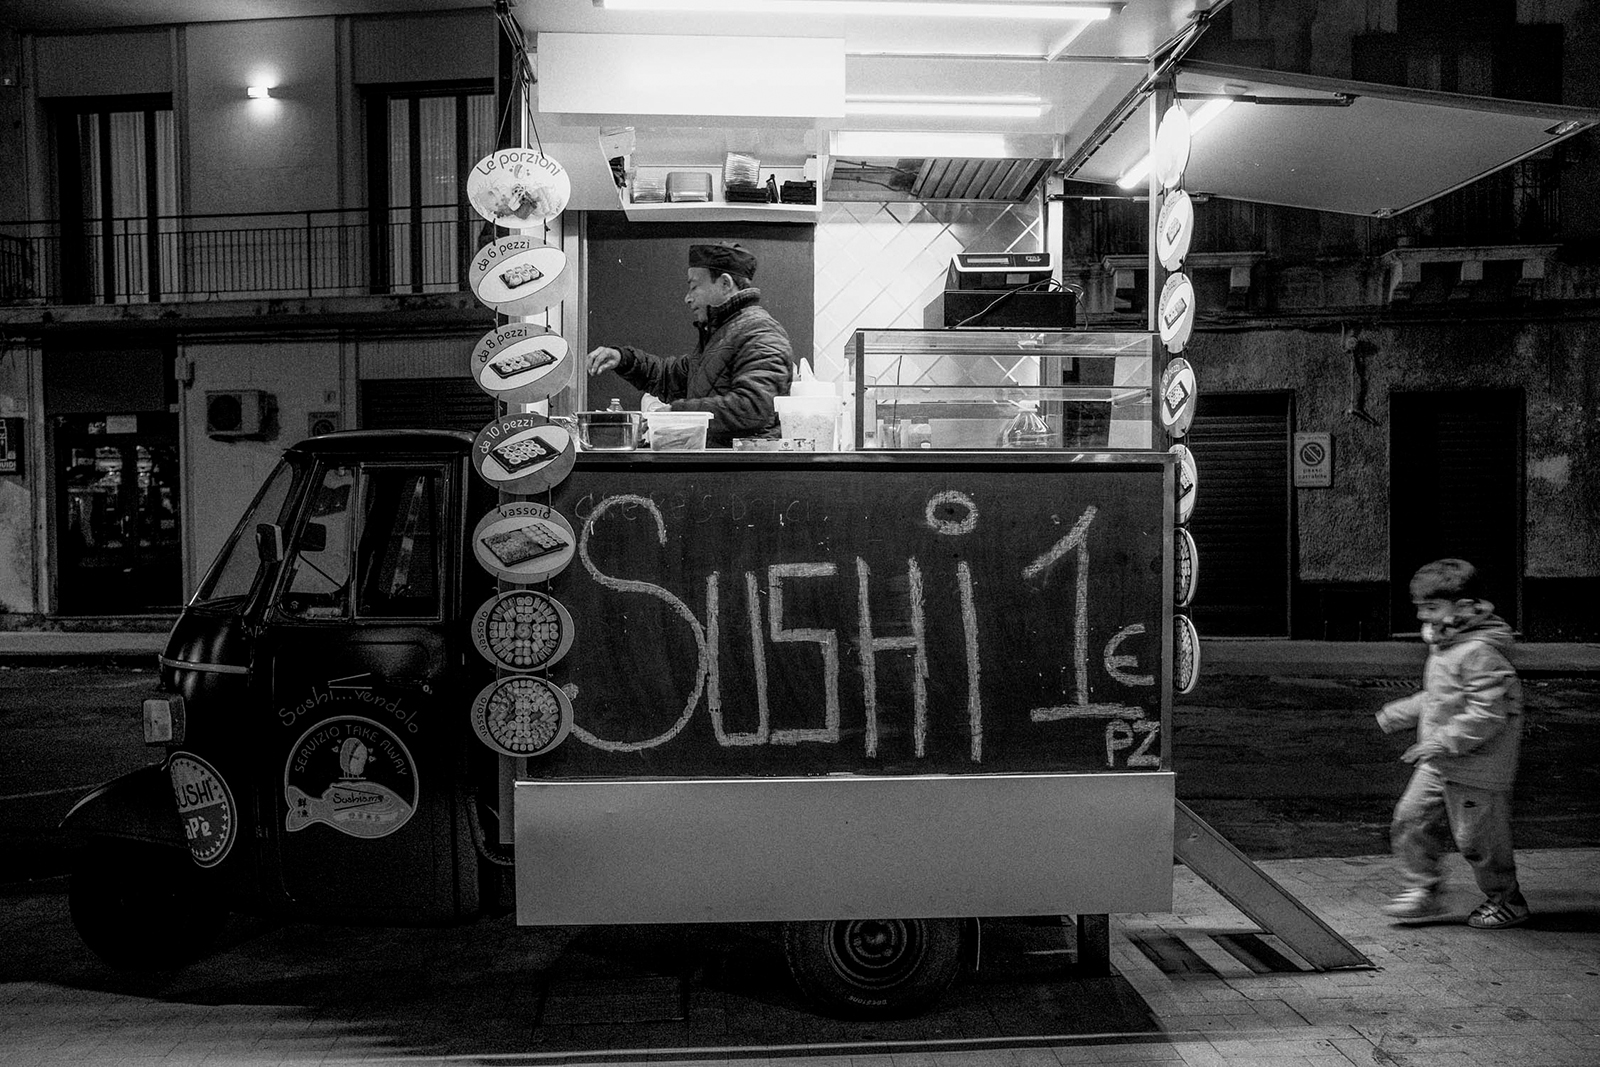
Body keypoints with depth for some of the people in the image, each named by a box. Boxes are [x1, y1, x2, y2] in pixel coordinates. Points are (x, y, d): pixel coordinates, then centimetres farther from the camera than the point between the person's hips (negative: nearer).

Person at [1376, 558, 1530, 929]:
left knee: (1477, 838, 5)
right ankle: (1422, 891, 16)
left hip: (1476, 768, -9)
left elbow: (1487, 714, -26)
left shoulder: (1481, 652, -22)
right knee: (1411, 819, 5)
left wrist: (1442, 743, -27)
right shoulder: (1444, 645, 9)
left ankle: (1508, 902, 27)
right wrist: (1400, 713, 19)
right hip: (1439, 765, 9)